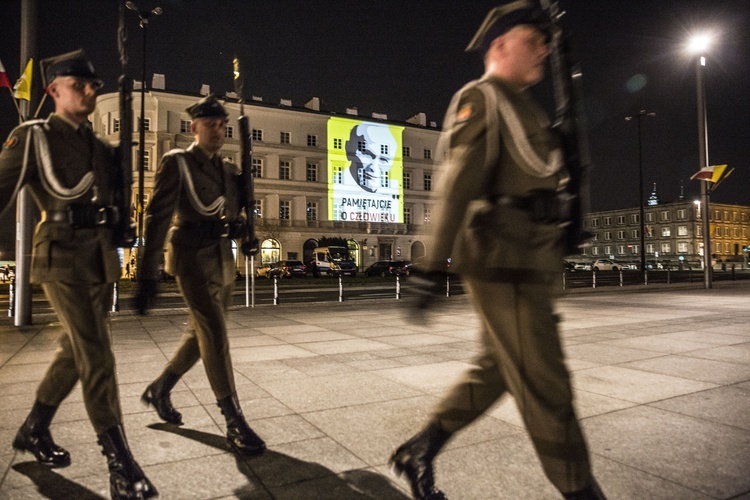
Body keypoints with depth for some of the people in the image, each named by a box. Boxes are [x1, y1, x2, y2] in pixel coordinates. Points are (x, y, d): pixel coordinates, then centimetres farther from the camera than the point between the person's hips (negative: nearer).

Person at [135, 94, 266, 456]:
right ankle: (235, 423, -8)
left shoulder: (229, 170, 13)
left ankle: (158, 390, 35)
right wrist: (147, 277, -19)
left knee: (202, 333, 14)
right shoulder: (176, 162, -5)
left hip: (223, 259, 7)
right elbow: (157, 218, -12)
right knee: (215, 333, -13)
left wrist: (239, 226, -5)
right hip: (192, 257, -7)